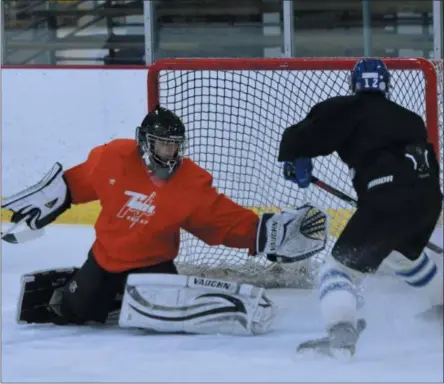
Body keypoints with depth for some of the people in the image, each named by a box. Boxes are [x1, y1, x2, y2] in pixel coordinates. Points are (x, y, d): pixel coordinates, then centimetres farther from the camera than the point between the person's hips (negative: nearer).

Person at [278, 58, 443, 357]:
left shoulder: (348, 110, 9)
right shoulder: (410, 119, 26)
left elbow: (301, 135, 0)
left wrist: (295, 160, 18)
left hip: (387, 202, -6)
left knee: (341, 266, -6)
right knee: (405, 254, 38)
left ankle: (341, 334, -31)